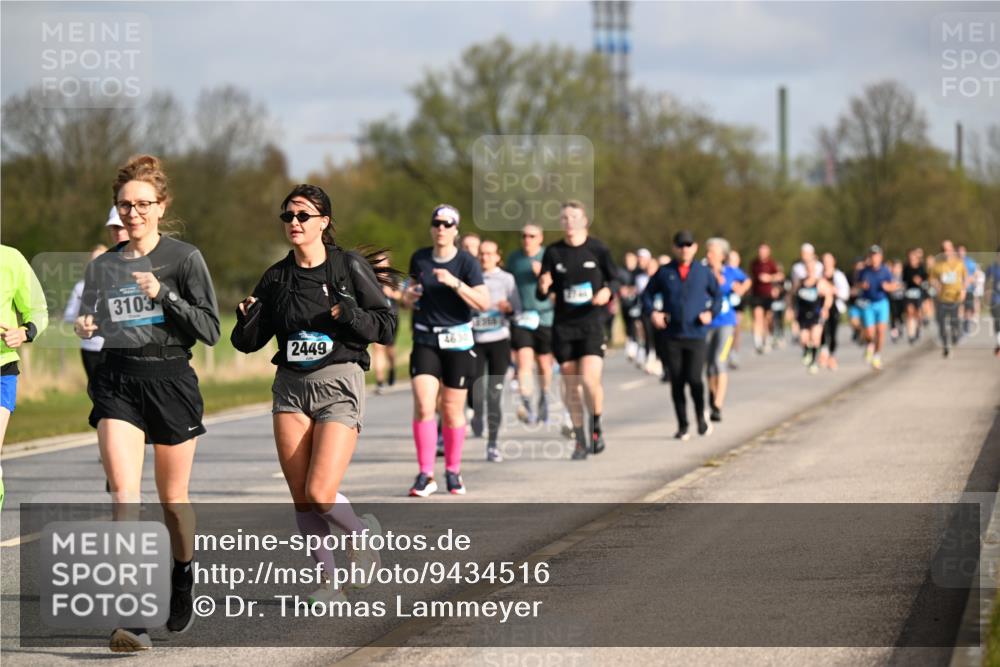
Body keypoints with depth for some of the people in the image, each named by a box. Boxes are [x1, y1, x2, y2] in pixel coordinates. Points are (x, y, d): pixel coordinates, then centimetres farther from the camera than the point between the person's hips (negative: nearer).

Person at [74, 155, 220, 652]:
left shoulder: (184, 258, -3)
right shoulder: (102, 266, 8)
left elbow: (210, 330, -8)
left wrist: (164, 294, -19)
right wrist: (86, 327, -3)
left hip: (171, 381, -2)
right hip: (118, 383, 2)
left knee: (172, 498, 11)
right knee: (124, 493, -16)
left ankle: (183, 584, 40)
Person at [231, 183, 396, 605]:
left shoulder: (350, 268, -3)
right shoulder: (276, 278, 7)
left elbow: (386, 326, -3)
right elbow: (248, 343, 9)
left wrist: (350, 315, -20)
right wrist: (247, 319, -12)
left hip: (339, 384, -4)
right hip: (290, 388, 4)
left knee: (320, 494, -15)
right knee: (301, 499, 2)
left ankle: (364, 532, 15)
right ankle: (329, 582, 16)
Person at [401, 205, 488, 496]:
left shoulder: (467, 262, -7)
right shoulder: (419, 258, 5)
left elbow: (484, 302, -15)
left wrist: (455, 283, -26)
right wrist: (408, 296, -3)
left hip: (457, 341, -2)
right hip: (425, 340, 2)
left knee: (452, 410, 3)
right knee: (423, 407, -11)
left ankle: (453, 471, 20)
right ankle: (425, 474, -7)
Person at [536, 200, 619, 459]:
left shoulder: (598, 249, -1)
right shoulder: (553, 252, 3)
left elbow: (614, 278, 9)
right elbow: (542, 294, 4)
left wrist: (608, 290, -12)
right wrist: (543, 287, -19)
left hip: (592, 324, -2)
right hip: (563, 326, 2)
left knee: (589, 380, -17)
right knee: (570, 386, 5)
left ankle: (596, 426, 9)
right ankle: (580, 441, 16)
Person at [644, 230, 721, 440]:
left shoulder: (704, 272, 6)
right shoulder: (664, 273, 6)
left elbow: (718, 294, 17)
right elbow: (648, 294, 13)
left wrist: (712, 312, 0)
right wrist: (652, 312, -4)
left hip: (696, 335, -1)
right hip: (671, 336, 1)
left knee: (694, 378, -13)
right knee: (676, 382, 2)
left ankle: (701, 415, 13)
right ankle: (682, 426, 13)